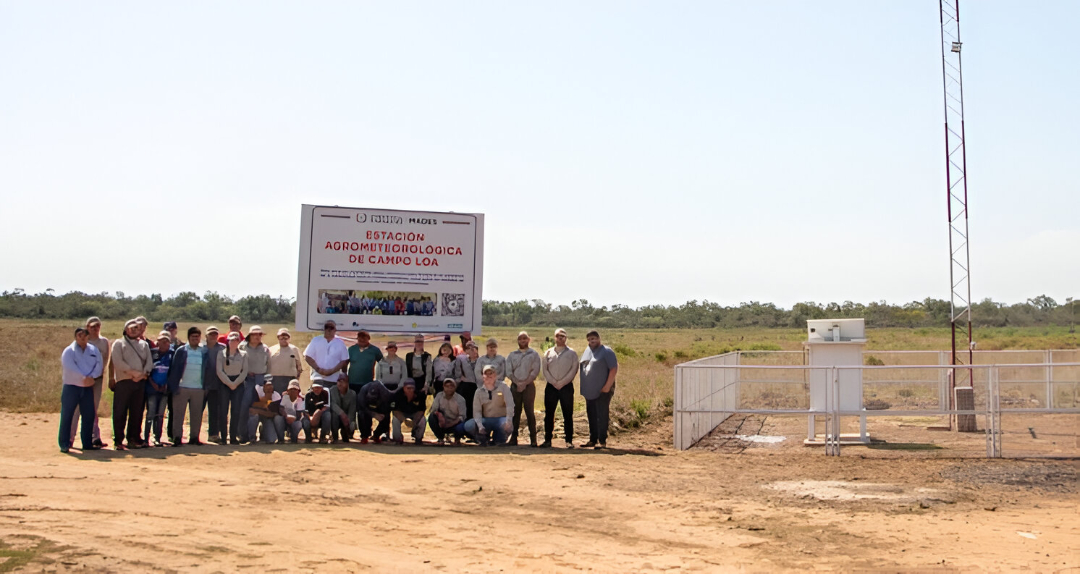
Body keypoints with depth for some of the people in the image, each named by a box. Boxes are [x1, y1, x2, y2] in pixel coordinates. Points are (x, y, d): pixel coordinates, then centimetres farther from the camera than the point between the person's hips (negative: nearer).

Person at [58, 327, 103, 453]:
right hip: (71, 386, -4)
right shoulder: (69, 350, -3)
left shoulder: (94, 350, 10)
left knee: (89, 415, 6)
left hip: (88, 387, 4)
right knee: (66, 415, -3)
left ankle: (87, 443, 14)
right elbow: (70, 367, -17)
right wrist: (83, 378, -25)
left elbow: (99, 365, -1)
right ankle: (64, 444, 2)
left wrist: (91, 377, -18)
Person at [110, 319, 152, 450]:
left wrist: (144, 373, -8)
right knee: (120, 412, -4)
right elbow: (118, 361, -8)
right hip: (123, 381, -4)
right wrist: (133, 372, -14)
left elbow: (149, 361, 10)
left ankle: (134, 438, 14)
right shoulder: (118, 343, 6)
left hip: (140, 382, 4)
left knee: (137, 412, 6)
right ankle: (118, 440, 0)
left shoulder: (144, 344, 20)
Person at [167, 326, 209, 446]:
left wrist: (206, 387, 5)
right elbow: (174, 369, -1)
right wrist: (174, 387, -9)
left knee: (197, 415, 6)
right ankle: (177, 438, 3)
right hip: (182, 387, -2)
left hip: (199, 388, 2)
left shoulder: (204, 352, 8)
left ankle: (194, 437, 13)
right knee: (178, 414, -1)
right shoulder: (181, 351, 1)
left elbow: (207, 370, 12)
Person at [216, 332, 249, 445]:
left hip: (238, 384, 1)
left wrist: (235, 383, -8)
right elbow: (219, 371, -2)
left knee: (236, 411, -6)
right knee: (223, 411, -4)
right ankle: (223, 437, 1)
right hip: (224, 383, -1)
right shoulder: (221, 353, 5)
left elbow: (244, 371, 4)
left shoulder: (243, 354, 9)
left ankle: (233, 437, -2)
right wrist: (229, 383, -10)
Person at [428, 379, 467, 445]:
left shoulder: (460, 399, -9)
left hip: (454, 424, -2)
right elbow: (433, 410, -10)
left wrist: (450, 424, -27)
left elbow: (462, 416, -13)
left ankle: (457, 439, 4)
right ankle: (441, 439, -4)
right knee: (431, 417, -27)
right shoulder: (439, 396, -2)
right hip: (442, 424, 2)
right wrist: (438, 414, -34)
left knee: (461, 427, -36)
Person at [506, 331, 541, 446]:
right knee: (515, 412, 1)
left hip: (529, 385, -2)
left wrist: (525, 383, -12)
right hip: (515, 385, 2)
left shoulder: (534, 354, 7)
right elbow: (508, 371, 4)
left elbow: (535, 371, -2)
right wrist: (517, 383, -10)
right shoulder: (512, 354, 12)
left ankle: (533, 438, -3)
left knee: (530, 411, -5)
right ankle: (514, 437, 3)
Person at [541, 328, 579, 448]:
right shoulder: (548, 353, 11)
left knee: (568, 415, -1)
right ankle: (547, 440, 8)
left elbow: (574, 370, -4)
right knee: (549, 414, 3)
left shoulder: (572, 353, 4)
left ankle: (569, 440, 3)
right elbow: (545, 370, 6)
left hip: (566, 387, -2)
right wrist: (554, 382, -7)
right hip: (551, 387, 2)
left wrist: (561, 383, -11)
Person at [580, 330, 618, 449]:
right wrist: (583, 388, 16)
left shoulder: (606, 351, -6)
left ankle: (602, 441, -3)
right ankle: (593, 439, 19)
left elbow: (614, 369, -12)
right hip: (589, 392, 7)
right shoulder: (586, 352, 16)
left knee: (602, 416, -6)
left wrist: (607, 386, -18)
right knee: (591, 416, 11)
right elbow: (582, 368, 23)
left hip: (602, 391, -7)